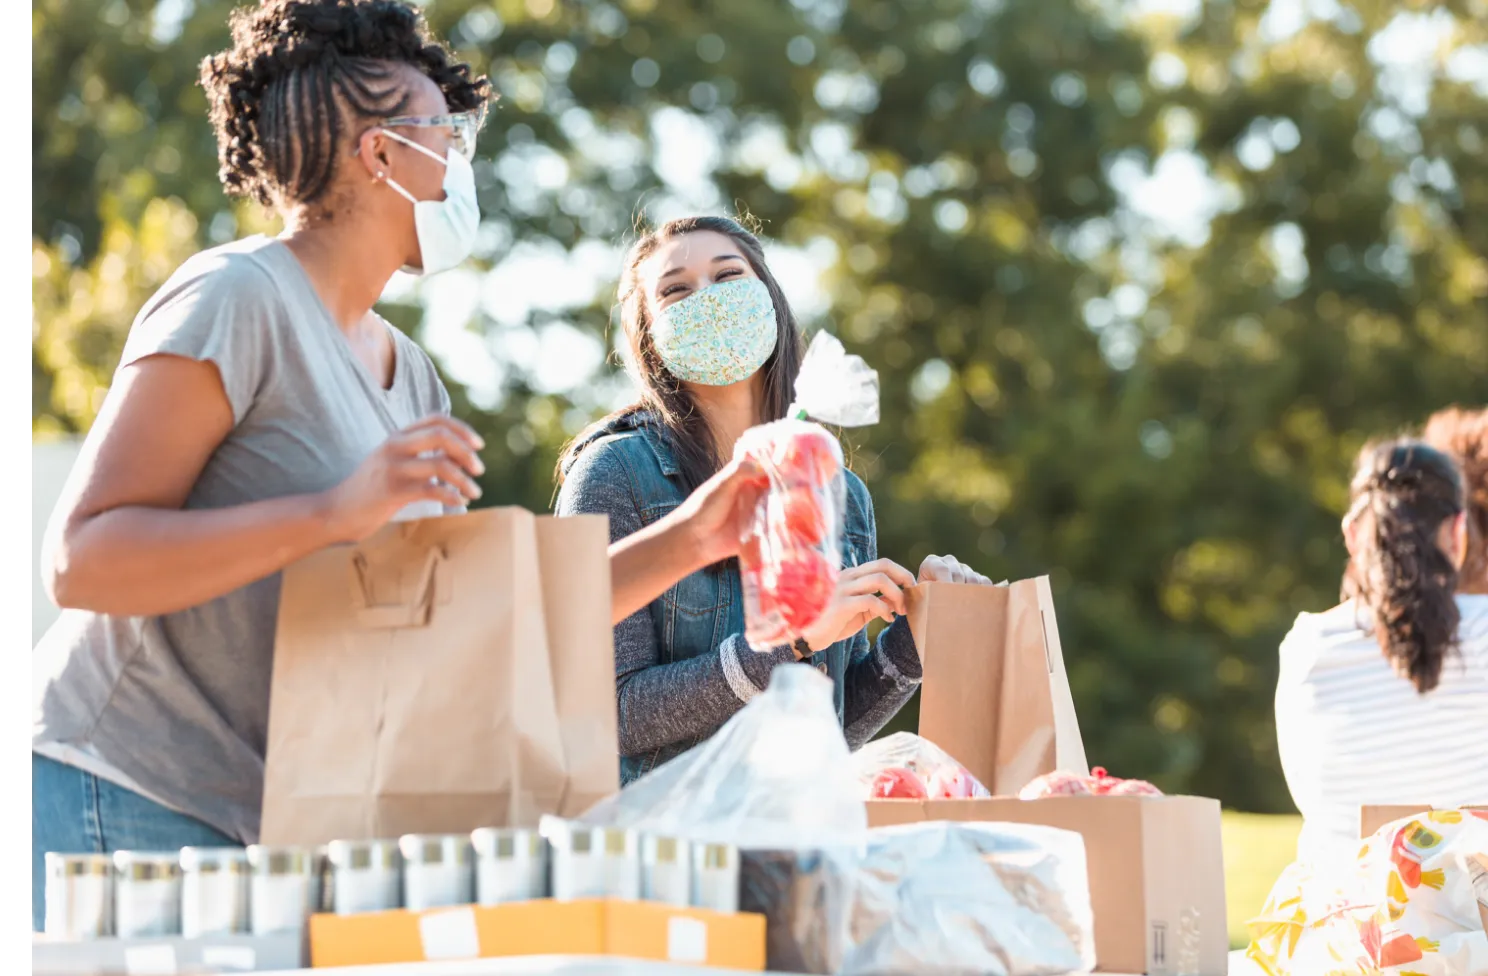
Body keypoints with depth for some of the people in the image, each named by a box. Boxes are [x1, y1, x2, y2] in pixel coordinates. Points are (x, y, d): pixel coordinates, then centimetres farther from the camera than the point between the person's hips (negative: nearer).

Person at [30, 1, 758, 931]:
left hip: (267, 821, 8)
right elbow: (81, 559, -19)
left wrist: (680, 545, 8)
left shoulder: (409, 374, 15)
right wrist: (336, 513, -28)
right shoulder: (238, 299, -11)